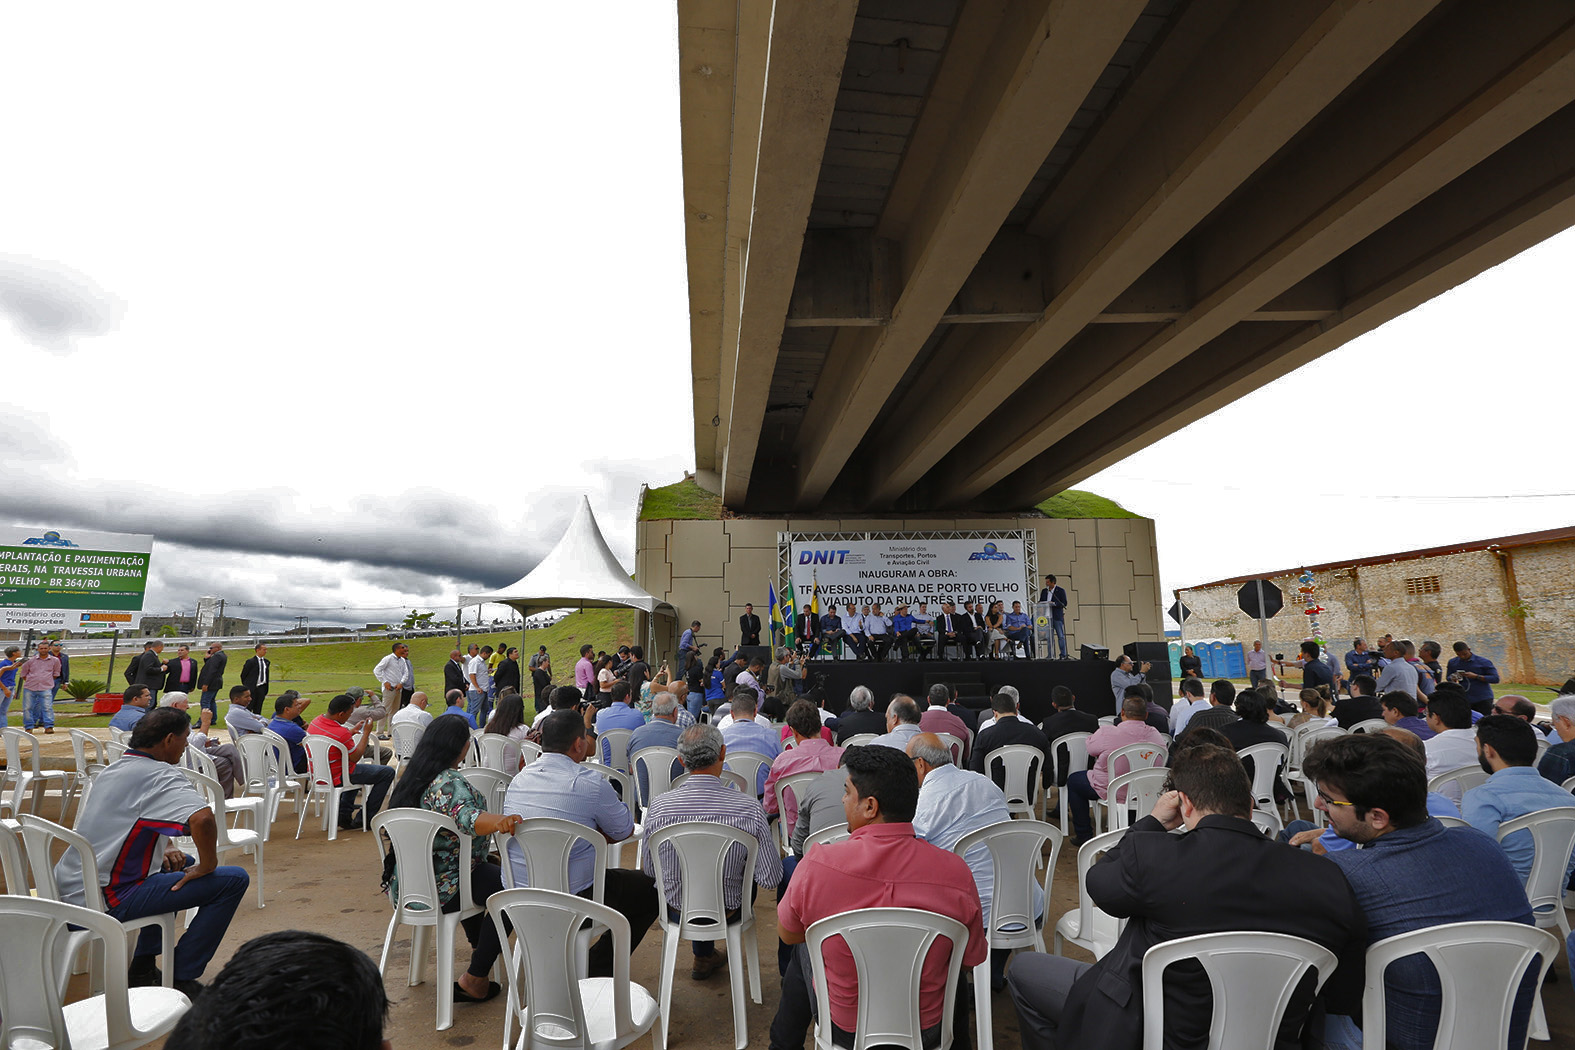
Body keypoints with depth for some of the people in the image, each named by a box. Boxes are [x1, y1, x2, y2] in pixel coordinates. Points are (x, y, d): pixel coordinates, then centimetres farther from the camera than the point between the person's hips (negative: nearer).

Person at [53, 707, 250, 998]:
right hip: (104, 900, -10)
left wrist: (163, 849, 10)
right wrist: (208, 865, -19)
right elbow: (203, 819, -38)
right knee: (234, 880, -10)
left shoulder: (115, 768, 10)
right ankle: (181, 980, 0)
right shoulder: (161, 775, -20)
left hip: (69, 891, 10)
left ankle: (143, 968, 28)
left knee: (182, 862, 30)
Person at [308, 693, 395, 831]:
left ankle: (343, 815, 30)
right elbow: (355, 758, -16)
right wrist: (366, 733, -9)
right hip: (336, 778, -9)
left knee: (357, 770, 38)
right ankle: (364, 819, 5)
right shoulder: (341, 733, -29)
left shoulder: (315, 721, -3)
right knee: (387, 773, -3)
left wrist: (353, 731, 17)